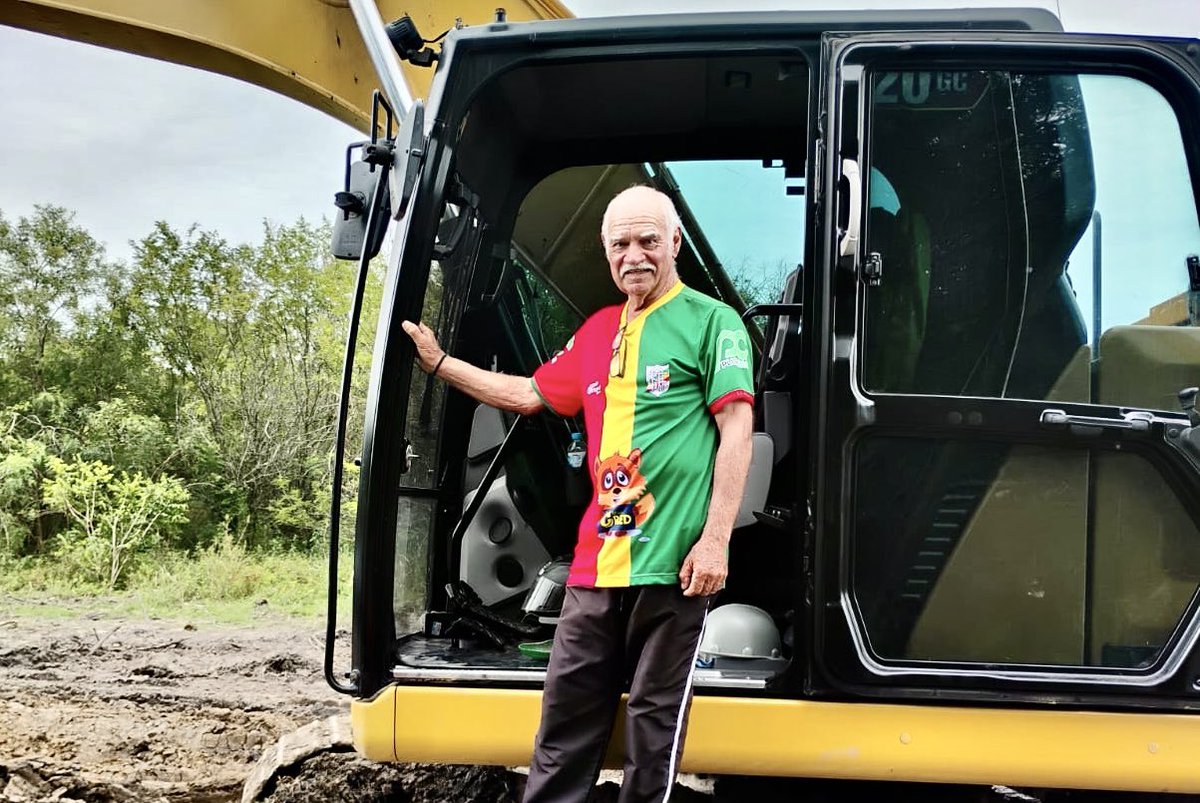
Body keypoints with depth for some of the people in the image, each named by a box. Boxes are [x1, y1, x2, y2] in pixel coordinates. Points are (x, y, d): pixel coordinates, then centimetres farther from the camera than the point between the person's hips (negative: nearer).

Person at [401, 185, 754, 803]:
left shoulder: (710, 321, -2)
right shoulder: (598, 330, 17)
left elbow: (737, 433, -7)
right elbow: (531, 394, 28)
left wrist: (714, 541, -14)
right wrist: (439, 363, 29)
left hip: (673, 559, -6)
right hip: (597, 558, 6)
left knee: (654, 720, 3)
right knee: (566, 711, 9)